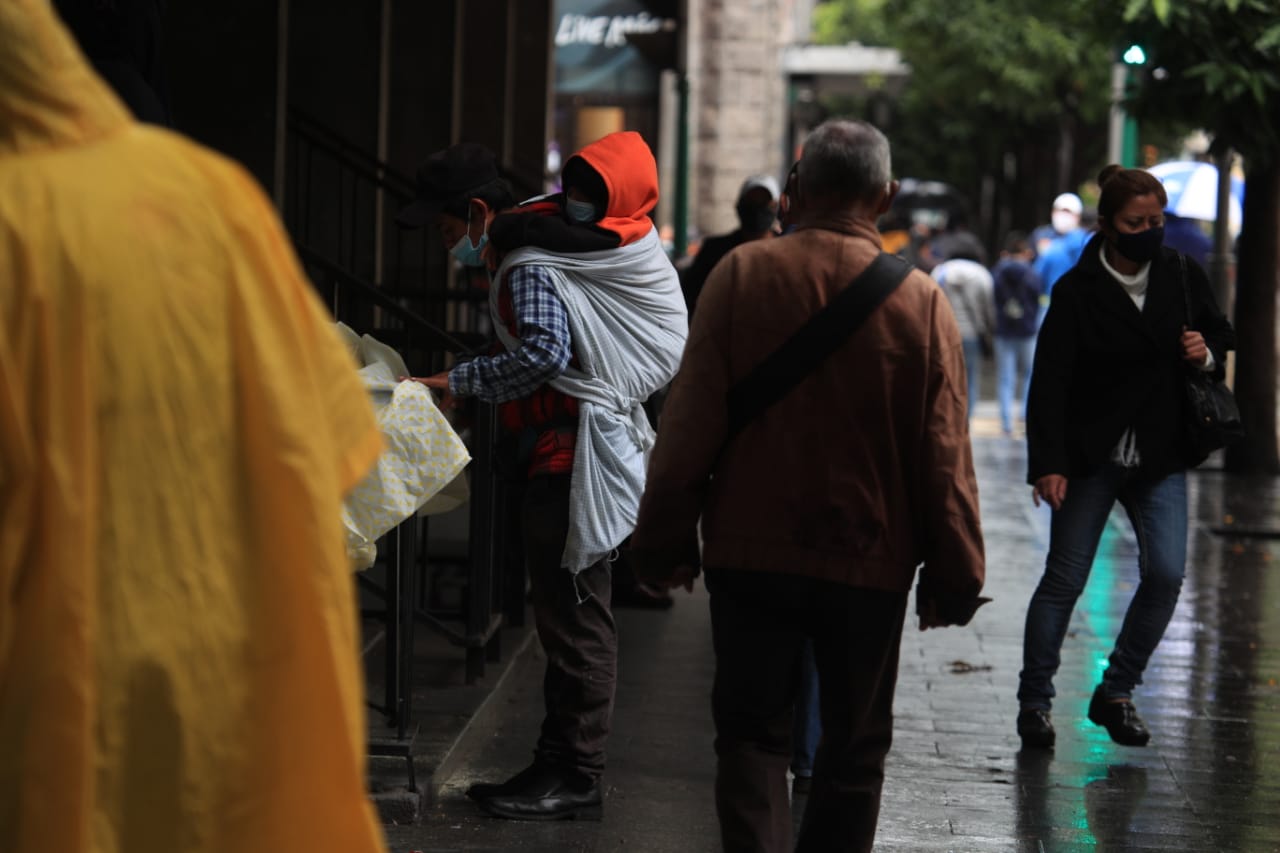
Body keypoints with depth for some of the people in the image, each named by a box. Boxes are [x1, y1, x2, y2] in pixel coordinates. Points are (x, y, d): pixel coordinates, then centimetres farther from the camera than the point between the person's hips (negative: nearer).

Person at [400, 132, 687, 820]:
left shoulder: (531, 269, -15)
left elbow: (544, 354, -29)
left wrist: (459, 382, -22)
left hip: (570, 459, -11)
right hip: (560, 458, 11)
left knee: (574, 616, -6)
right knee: (567, 615, 12)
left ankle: (574, 779, -1)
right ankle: (560, 766, 18)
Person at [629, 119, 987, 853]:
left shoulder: (742, 275, -7)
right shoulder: (920, 301, -7)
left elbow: (689, 425, -5)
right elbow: (944, 458, -5)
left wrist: (665, 539, 4)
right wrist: (955, 576, 4)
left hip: (750, 551, 0)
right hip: (870, 563, 0)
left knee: (752, 734, 9)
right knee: (855, 749, 13)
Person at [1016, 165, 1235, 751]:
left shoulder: (1183, 277, 2)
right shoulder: (1078, 290, -9)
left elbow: (1222, 336, 18)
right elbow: (1050, 381, -13)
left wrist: (1208, 355, -7)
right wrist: (1048, 463, -21)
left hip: (1160, 459, 3)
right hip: (1091, 456, -3)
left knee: (1165, 574, -7)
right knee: (1064, 578, 0)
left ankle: (1115, 693, 10)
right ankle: (1034, 702, 11)